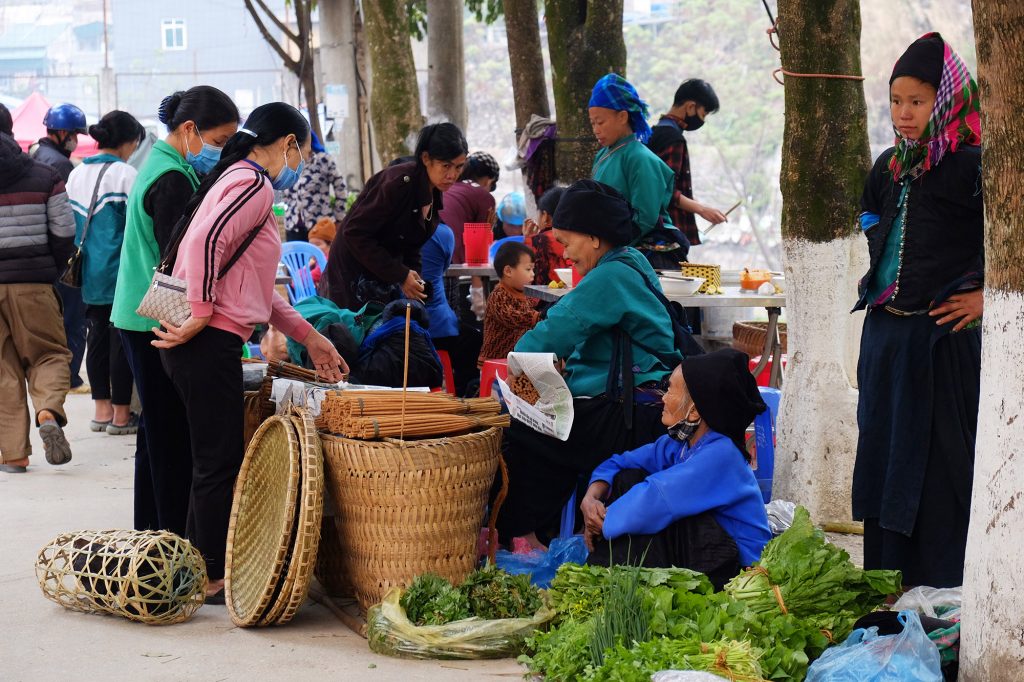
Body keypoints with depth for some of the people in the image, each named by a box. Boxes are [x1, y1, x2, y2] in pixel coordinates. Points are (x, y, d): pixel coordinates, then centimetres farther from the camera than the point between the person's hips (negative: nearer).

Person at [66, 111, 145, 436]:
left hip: (89, 271, 7)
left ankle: (101, 409, 18)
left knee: (98, 334, 13)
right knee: (121, 337, 0)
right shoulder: (125, 174, -12)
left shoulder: (76, 175, 9)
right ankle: (121, 414, 5)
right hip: (119, 271, -7)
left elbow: (69, 224, 16)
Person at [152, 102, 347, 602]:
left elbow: (253, 288, 25)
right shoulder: (253, 183, -9)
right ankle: (213, 578, 3)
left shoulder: (240, 180, 22)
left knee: (215, 459, 16)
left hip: (209, 341, 10)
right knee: (219, 460, -3)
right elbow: (205, 242, -26)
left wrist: (308, 336, 23)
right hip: (210, 341, -10)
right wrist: (200, 315, -19)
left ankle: (202, 570, 22)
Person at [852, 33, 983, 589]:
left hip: (943, 338, -8)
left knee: (940, 469, -3)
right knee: (884, 460, 12)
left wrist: (986, 295, -15)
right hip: (885, 335, 8)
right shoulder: (891, 166, 11)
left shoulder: (970, 166, -12)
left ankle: (943, 594, 5)